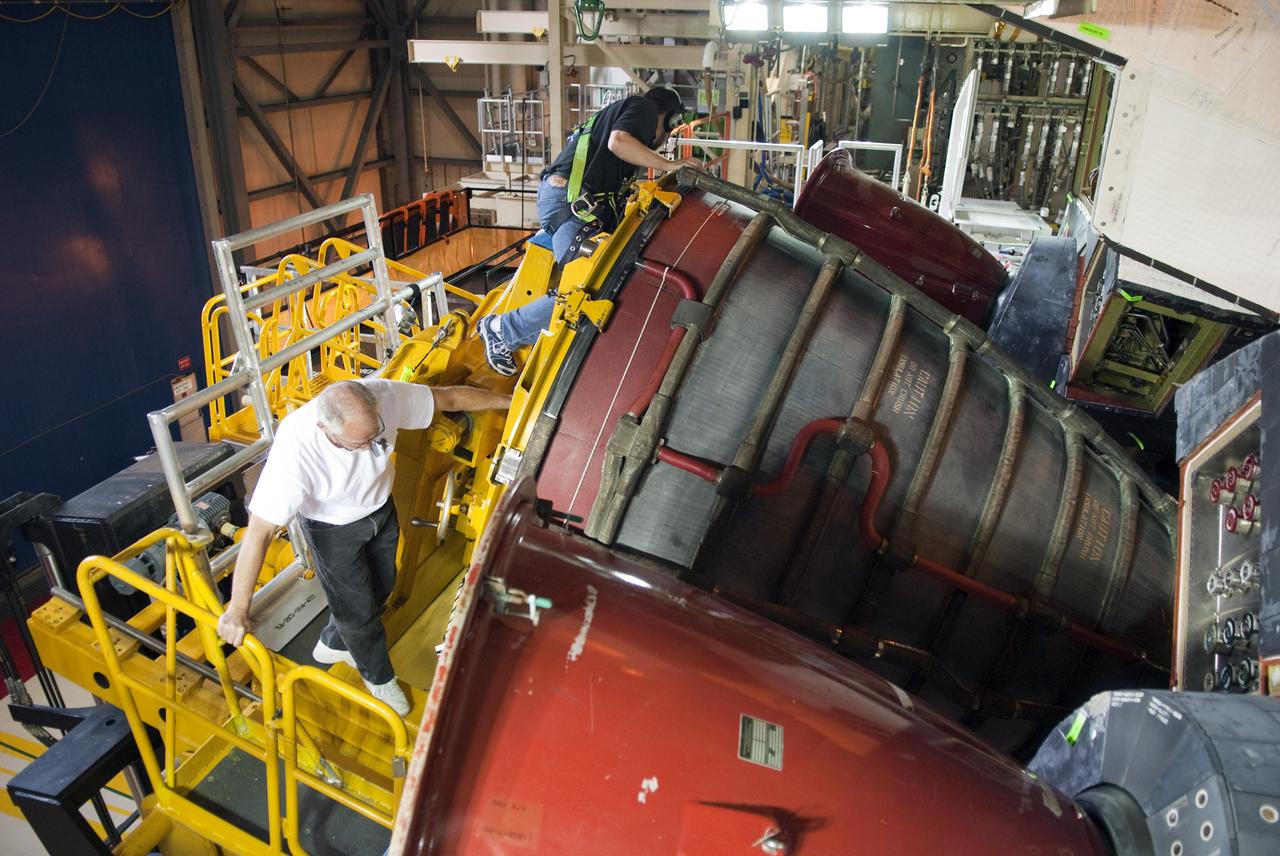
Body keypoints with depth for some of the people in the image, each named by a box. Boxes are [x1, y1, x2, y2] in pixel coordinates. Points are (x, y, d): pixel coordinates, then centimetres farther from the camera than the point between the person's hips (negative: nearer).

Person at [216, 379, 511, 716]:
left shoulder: (382, 396, -33)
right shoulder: (295, 450, -42)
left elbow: (448, 397, -17)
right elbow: (260, 529, -36)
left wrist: (506, 401, -7)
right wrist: (237, 609, -33)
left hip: (380, 508, 5)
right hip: (334, 529, -5)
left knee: (381, 586, 25)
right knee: (357, 608, 12)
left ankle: (333, 644, 53)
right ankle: (378, 677, 42)